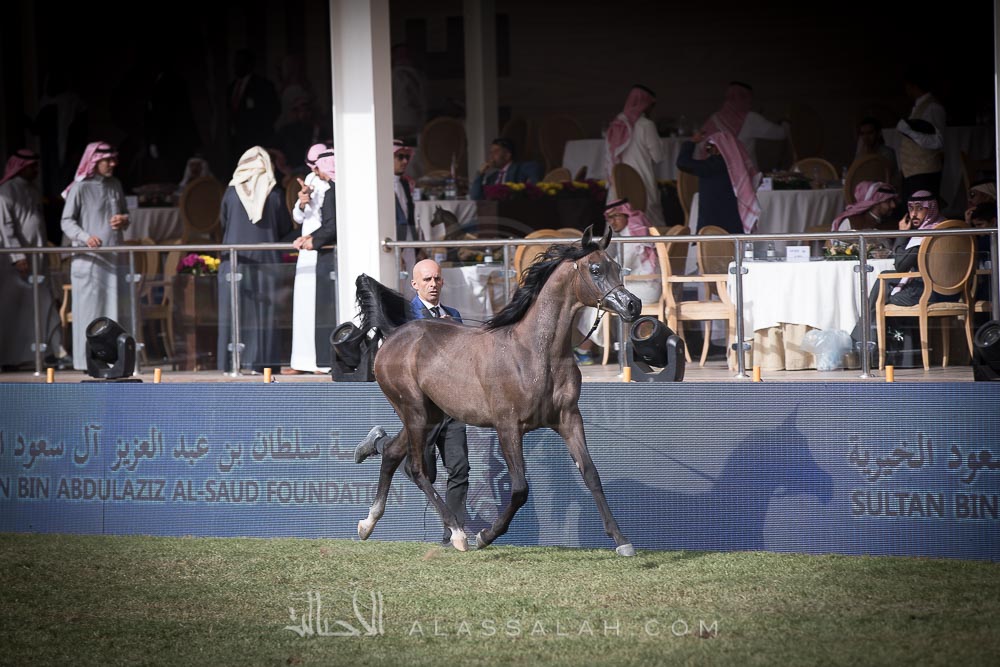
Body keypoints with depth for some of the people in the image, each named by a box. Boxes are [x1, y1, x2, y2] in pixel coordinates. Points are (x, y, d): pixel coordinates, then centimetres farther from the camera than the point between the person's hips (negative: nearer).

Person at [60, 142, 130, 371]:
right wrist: (85, 237, -24)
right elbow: (67, 222, -7)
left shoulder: (115, 185, 13)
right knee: (90, 309, -7)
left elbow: (125, 214, 24)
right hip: (89, 258, -6)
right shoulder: (80, 188, -6)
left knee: (115, 308, 6)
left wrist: (123, 220, 0)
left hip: (113, 257, 6)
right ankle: (88, 359, -4)